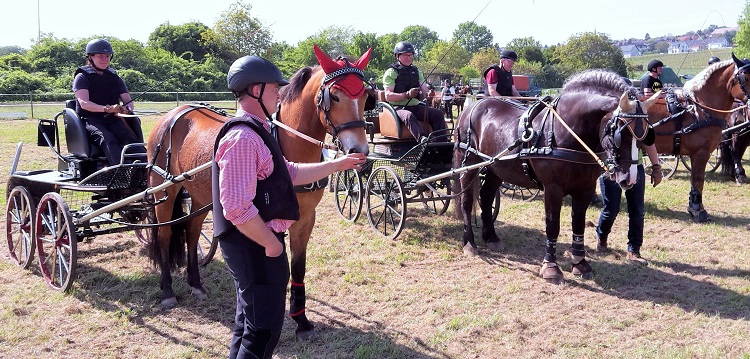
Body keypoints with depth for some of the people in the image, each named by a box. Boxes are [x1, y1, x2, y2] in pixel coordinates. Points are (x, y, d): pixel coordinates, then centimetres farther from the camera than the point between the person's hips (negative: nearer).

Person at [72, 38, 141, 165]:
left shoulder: (114, 77, 20)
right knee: (107, 139, -36)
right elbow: (84, 103, -10)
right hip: (90, 119, -4)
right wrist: (106, 109, -27)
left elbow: (128, 101, 13)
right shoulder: (82, 77, 6)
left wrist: (126, 109, -14)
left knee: (130, 137, -29)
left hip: (113, 120, 4)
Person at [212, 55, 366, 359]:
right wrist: (272, 243, -18)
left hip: (257, 245, 11)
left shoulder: (256, 132, 12)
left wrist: (337, 164, 18)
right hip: (256, 246, -11)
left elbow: (290, 173, 20)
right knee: (264, 327, -1)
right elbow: (237, 208, -28)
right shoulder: (243, 137, -23)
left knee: (250, 321, 21)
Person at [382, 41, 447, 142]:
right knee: (409, 116, -39)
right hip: (398, 107, -6)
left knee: (438, 114, -16)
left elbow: (425, 91, 14)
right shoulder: (391, 72, 0)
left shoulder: (416, 71, 19)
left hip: (416, 107, 6)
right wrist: (407, 95, -24)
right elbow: (388, 96, -11)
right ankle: (423, 139, -62)